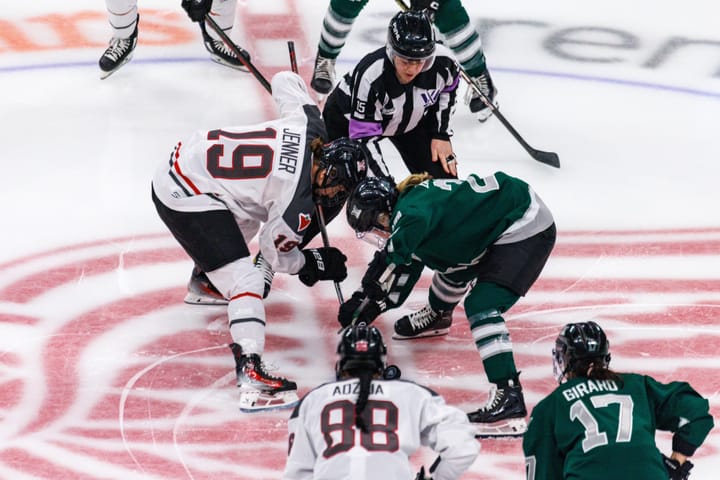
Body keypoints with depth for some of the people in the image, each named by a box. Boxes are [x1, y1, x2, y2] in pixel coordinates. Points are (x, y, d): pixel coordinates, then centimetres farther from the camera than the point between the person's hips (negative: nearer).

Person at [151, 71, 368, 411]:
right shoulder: (296, 202, -22)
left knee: (246, 219, 36)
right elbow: (276, 252, -5)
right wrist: (315, 264, 11)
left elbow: (284, 80, 14)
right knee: (244, 280, -15)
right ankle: (251, 376, -25)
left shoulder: (308, 125, -6)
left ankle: (206, 280, 63)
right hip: (185, 202, -10)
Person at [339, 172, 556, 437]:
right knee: (451, 262, 30)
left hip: (527, 228, -11)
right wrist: (369, 303, 3)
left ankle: (509, 398, -26)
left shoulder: (411, 206, -23)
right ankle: (436, 316, 62)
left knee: (481, 305, -19)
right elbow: (403, 275, 14)